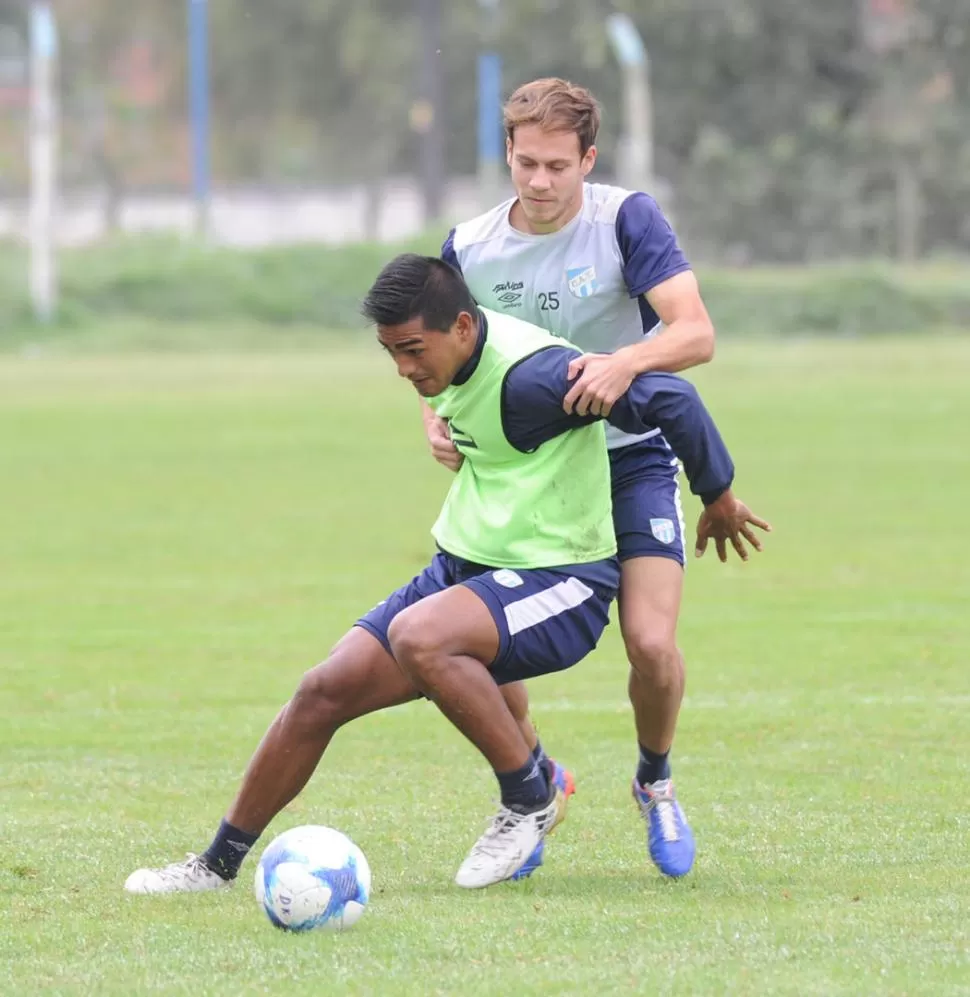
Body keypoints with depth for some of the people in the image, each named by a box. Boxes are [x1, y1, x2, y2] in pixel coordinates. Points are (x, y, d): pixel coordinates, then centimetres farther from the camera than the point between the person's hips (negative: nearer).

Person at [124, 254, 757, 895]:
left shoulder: (529, 375, -26)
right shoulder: (453, 364, 1)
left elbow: (671, 397, -25)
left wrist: (718, 495, -12)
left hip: (560, 583, -9)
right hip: (465, 568, 9)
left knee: (417, 636, -35)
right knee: (325, 690, 0)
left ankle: (532, 796, -14)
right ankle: (219, 864, 13)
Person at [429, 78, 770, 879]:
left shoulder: (626, 220, -14)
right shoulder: (470, 248, -4)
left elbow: (695, 333, -23)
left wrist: (625, 363, -42)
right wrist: (439, 419, -11)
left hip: (633, 458, -3)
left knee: (652, 644, -18)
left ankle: (656, 783, 14)